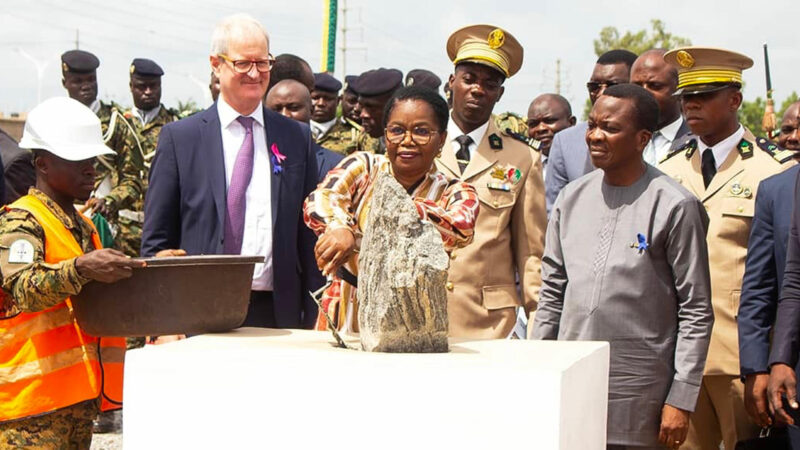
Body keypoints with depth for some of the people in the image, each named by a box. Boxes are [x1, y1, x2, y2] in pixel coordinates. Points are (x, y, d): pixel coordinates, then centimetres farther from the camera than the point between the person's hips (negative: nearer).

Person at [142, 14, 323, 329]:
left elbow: (308, 236, 12)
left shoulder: (296, 138, 10)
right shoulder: (179, 137, 4)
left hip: (276, 315, 2)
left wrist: (314, 319, 6)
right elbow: (156, 239, 3)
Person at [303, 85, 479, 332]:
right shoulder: (363, 167, 6)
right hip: (343, 320, 1)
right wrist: (340, 228, -35)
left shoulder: (454, 193, 5)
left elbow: (462, 228, -18)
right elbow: (320, 200, -13)